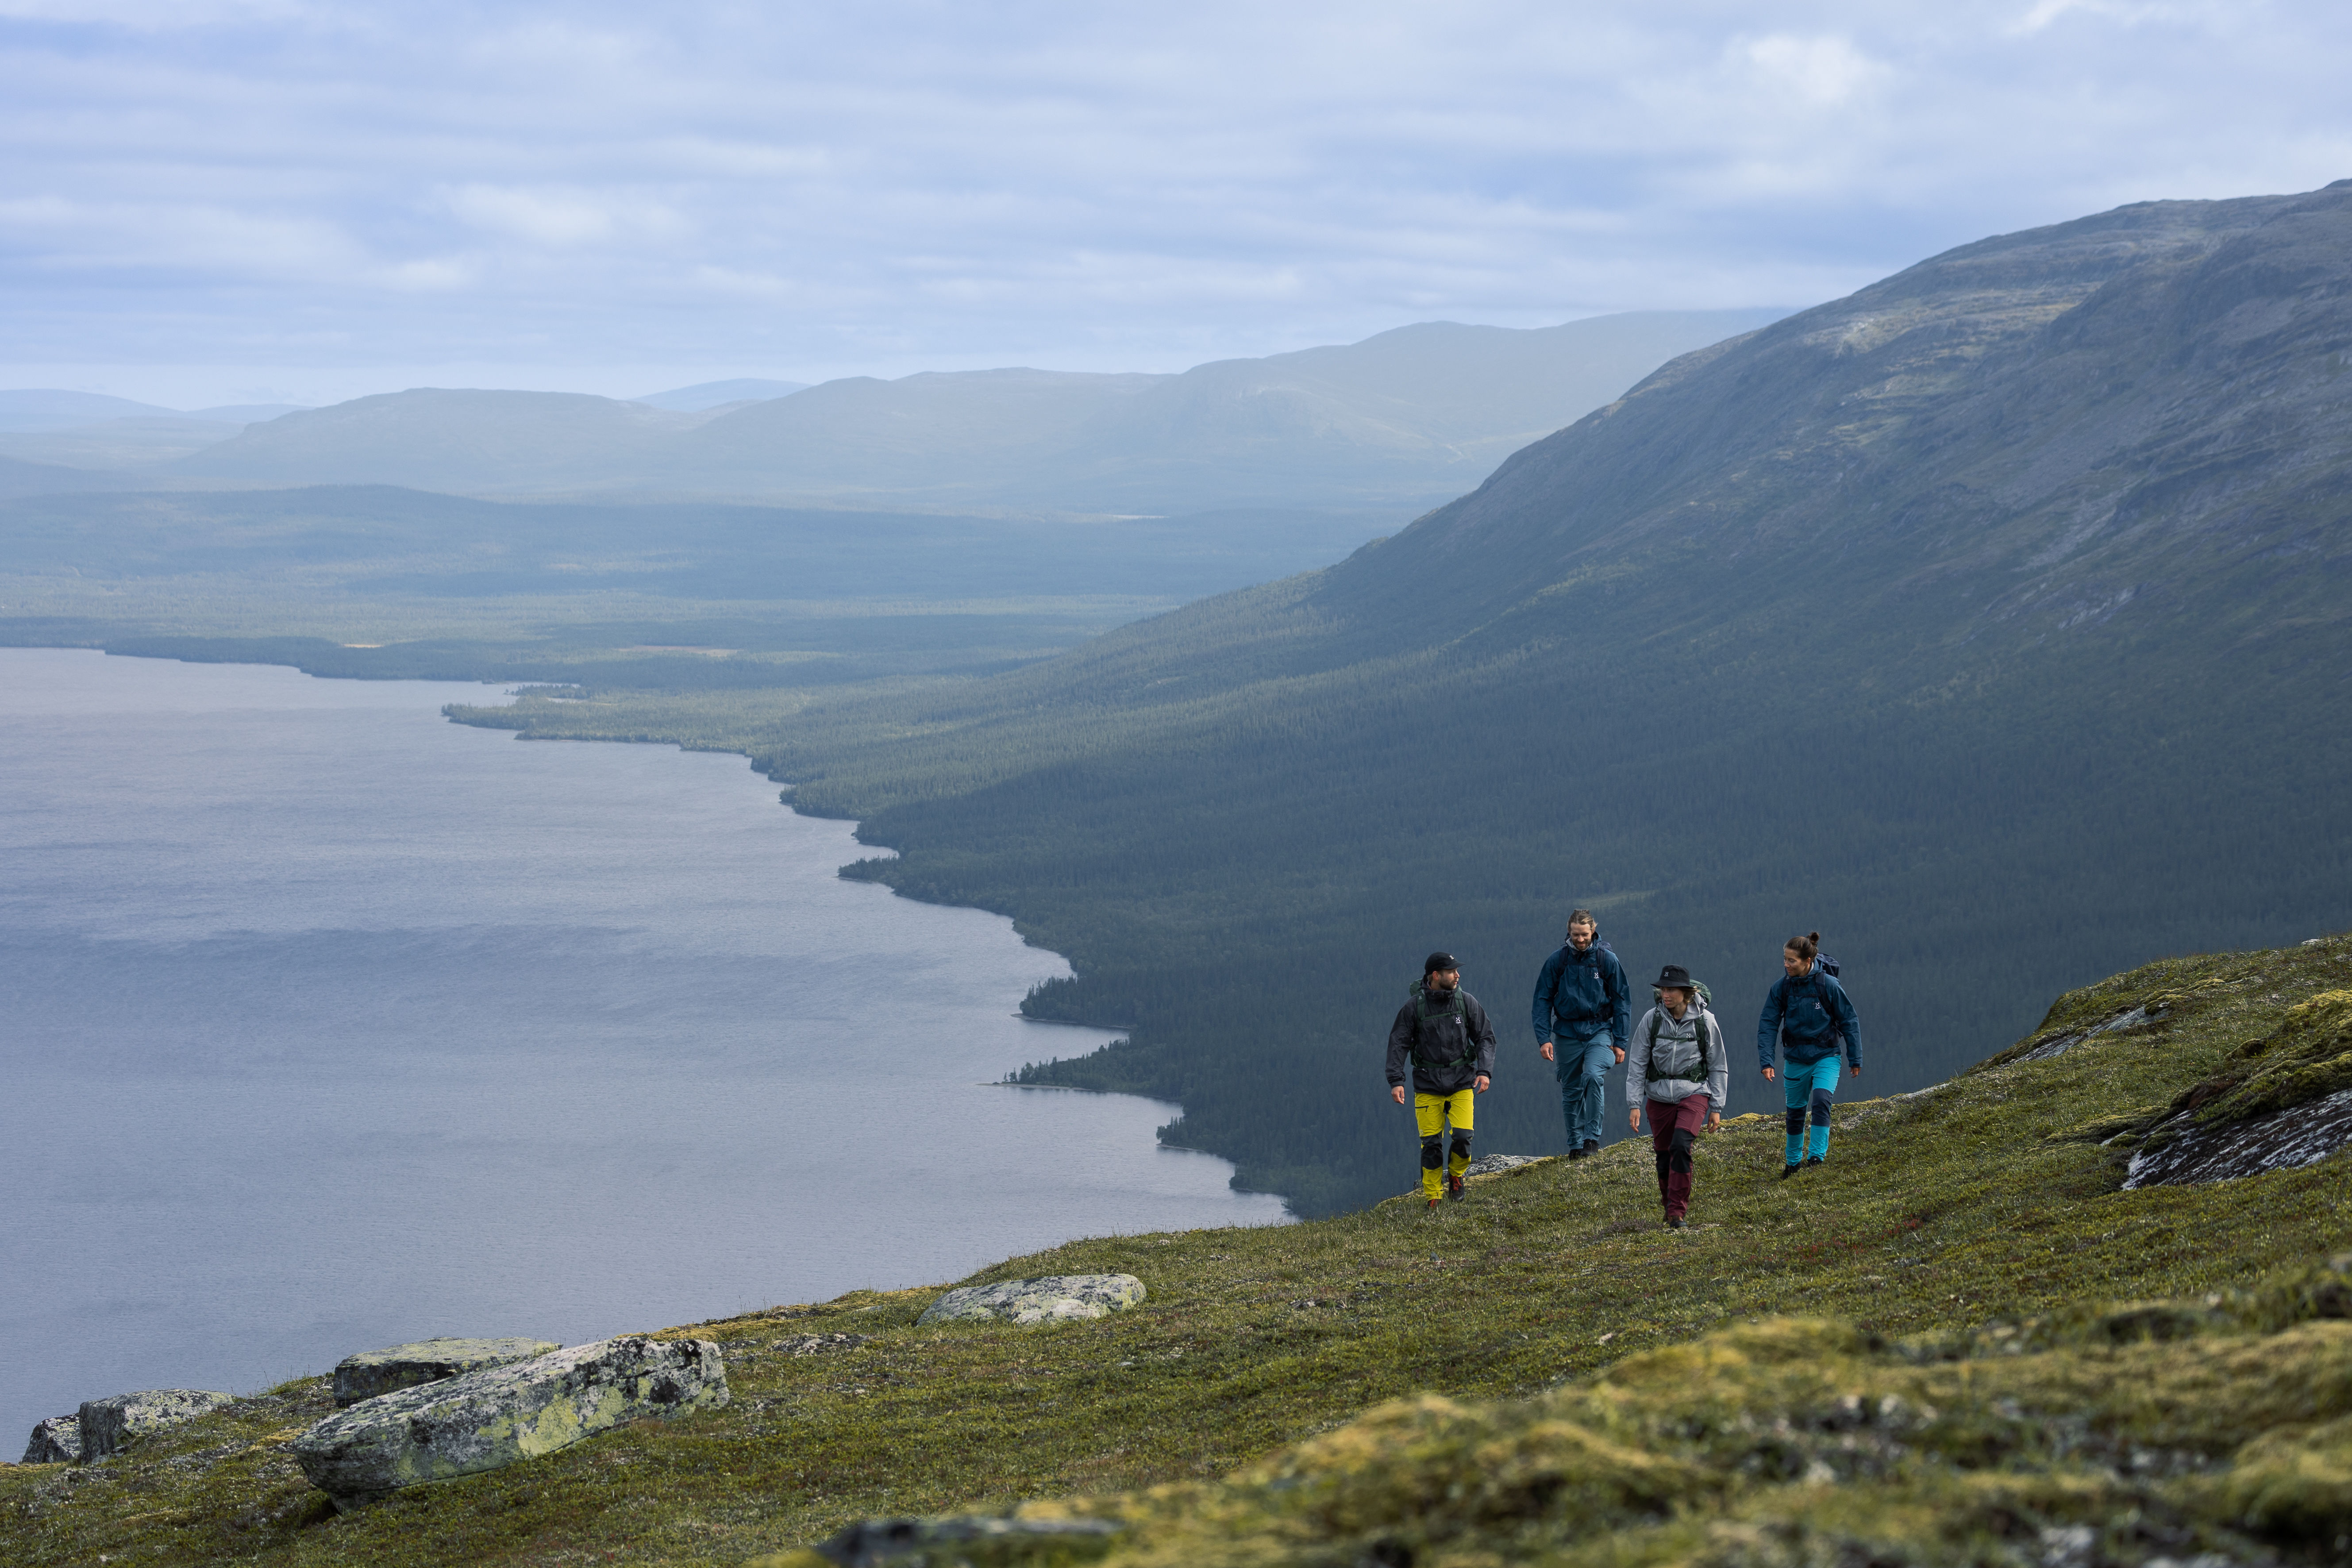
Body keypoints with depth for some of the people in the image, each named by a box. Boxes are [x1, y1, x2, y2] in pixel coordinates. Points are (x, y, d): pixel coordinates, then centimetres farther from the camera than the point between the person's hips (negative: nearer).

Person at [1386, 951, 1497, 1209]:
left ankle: (1456, 1175, 17)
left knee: (1463, 1135, -13)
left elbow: (1485, 1037, 6)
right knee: (1431, 1143, -2)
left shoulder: (1466, 1002, 0)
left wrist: (1485, 1071, -7)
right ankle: (1433, 1199, 12)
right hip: (1427, 1084, -1)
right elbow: (1398, 1044, -1)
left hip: (1462, 1081, 1)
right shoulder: (1414, 1006, -5)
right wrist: (1396, 1081, -10)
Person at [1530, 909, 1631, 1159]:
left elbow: (1622, 1001, 4)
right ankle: (1575, 1144, 19)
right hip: (1568, 1032, 2)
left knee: (1594, 1076, -25)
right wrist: (1544, 1038, -6)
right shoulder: (1557, 961, 0)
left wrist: (1620, 1042, 0)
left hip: (1599, 1031, -2)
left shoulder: (1607, 960, -2)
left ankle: (1592, 1136, -18)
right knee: (1571, 1091, 6)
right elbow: (1543, 1000, 4)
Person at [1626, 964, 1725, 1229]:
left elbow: (1718, 1067, 3)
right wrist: (1634, 1104, -4)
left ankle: (1678, 1212, -17)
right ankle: (1670, 1206, 30)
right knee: (1664, 1155, 6)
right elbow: (1637, 1064, 1)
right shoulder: (1652, 1019, -4)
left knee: (1681, 1145, -22)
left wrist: (1717, 1108, 2)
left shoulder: (1705, 1021, -6)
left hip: (1694, 1092, -2)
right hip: (1659, 1096, 2)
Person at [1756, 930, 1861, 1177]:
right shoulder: (1781, 988, -7)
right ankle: (1794, 1162, 32)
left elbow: (1849, 1022, -5)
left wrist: (1856, 1060, -2)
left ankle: (1817, 1157, -21)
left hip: (1826, 1056, -3)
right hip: (1795, 1059, 3)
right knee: (1795, 1111, 13)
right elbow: (1768, 1025, -3)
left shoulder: (1828, 985, -13)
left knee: (1821, 1101, -24)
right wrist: (1767, 1061, -12)